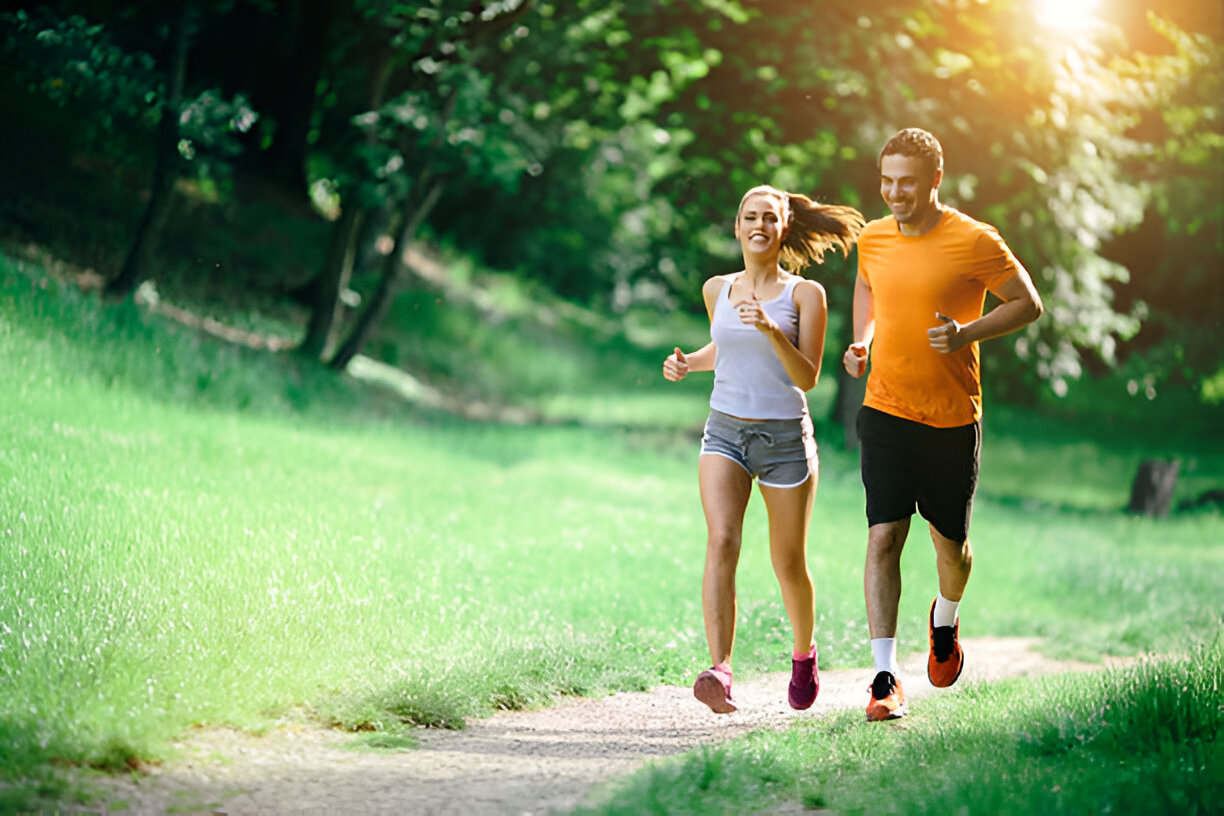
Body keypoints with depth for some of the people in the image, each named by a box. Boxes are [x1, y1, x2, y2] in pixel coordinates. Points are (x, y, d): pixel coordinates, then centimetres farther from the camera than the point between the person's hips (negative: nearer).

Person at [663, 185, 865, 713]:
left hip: (785, 438, -2)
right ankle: (720, 671, -33)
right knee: (721, 542, -22)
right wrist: (687, 363, 8)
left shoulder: (805, 294, -4)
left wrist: (771, 330, -26)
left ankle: (804, 653, 38)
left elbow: (808, 377, -12)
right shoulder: (717, 289, 8)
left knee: (788, 565, 8)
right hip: (725, 434, 2)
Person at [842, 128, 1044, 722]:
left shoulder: (974, 242, -10)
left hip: (952, 420, -2)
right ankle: (885, 678, -10)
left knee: (950, 545, 11)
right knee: (883, 538, -11)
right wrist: (861, 342, 6)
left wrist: (967, 333, -17)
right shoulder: (873, 239, 3)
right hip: (885, 411, 2)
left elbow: (1028, 304, -2)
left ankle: (945, 618, 45)